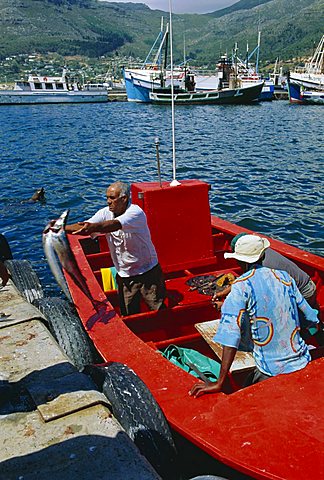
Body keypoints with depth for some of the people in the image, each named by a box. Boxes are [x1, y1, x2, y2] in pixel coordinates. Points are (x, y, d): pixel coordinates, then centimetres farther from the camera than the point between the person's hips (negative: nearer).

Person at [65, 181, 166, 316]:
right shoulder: (106, 213, -4)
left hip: (148, 273, -4)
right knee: (129, 317, 12)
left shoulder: (135, 213, -21)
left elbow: (115, 224, -41)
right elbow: (83, 227, -12)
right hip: (124, 277, 5)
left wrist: (94, 226, -58)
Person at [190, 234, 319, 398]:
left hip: (272, 371, -5)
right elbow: (310, 316, 10)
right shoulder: (284, 276, 1)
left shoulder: (241, 287, -14)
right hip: (302, 362, 5)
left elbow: (231, 334, -24)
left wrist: (219, 383, -26)